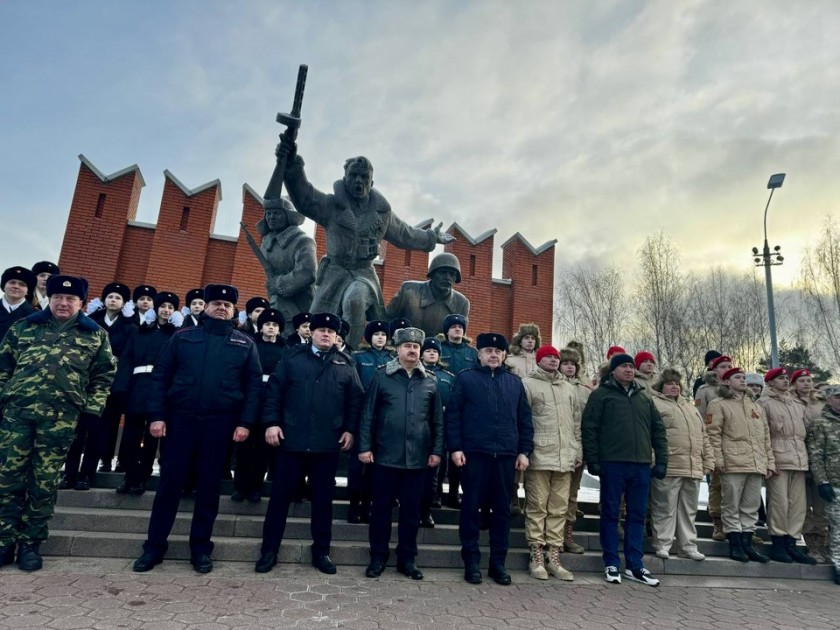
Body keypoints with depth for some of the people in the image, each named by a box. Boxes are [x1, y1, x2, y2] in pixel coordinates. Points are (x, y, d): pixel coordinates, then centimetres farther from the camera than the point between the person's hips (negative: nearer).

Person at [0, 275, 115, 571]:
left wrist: (92, 408, -1)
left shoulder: (95, 335, 9)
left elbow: (104, 375, 8)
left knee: (44, 483, 5)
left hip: (61, 417, -1)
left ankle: (31, 543, 18)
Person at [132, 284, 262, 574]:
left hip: (220, 423, 0)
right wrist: (157, 416, -4)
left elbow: (254, 384, 2)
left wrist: (245, 422, -6)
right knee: (169, 483, 6)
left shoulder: (244, 343, 5)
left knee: (209, 487, 8)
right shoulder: (182, 336, 7)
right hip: (180, 419, 1)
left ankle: (201, 548, 20)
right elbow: (160, 376, 4)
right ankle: (154, 546, 20)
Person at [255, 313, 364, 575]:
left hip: (328, 443, 1)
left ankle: (321, 551, 23)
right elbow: (274, 390, 1)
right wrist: (271, 422, -7)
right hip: (292, 438, -1)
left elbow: (356, 399, 7)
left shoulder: (345, 363, 7)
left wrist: (350, 429, 0)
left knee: (323, 498, 10)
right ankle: (269, 549, 20)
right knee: (280, 495, 6)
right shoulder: (292, 356, 4)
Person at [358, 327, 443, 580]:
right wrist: (365, 446, -6)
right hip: (386, 455, -2)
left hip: (418, 457, 2)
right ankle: (378, 557, 22)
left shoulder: (430, 381, 6)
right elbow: (368, 414, -1)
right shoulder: (382, 376, 0)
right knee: (381, 508, 8)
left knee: (411, 510, 10)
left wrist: (437, 450, 2)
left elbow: (437, 419, 8)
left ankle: (407, 558, 24)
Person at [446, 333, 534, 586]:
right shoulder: (465, 378, 4)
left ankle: (498, 562, 20)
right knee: (471, 507, 3)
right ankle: (471, 561, 15)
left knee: (502, 509, 9)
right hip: (474, 453, -3)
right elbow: (452, 415, -1)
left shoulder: (515, 382, 14)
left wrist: (524, 451, 5)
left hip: (506, 455, 3)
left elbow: (525, 420, 13)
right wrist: (455, 447, -8)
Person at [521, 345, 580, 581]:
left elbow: (576, 422, 20)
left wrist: (578, 452, 14)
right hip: (539, 457, -5)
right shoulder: (528, 384, -2)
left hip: (564, 458, 6)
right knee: (537, 508, 1)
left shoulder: (569, 388, 17)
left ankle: (554, 558, 17)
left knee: (559, 510, 9)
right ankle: (537, 557, 11)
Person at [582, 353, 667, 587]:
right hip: (612, 464, -5)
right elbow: (588, 428, -5)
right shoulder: (601, 395, 0)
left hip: (641, 465, 5)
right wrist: (592, 460, -10)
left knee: (637, 515, 9)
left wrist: (661, 461, 8)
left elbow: (658, 430, 17)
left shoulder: (644, 399, 17)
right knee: (611, 514, 3)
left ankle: (635, 565, 19)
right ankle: (611, 564, 13)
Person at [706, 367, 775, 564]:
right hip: (732, 464, -6)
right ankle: (735, 546, 7)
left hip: (756, 465, 6)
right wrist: (718, 459, -13)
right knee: (732, 506, -1)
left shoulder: (755, 406, 22)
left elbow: (766, 436, 21)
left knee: (751, 507, 10)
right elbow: (713, 434, -5)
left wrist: (770, 462, 13)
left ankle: (747, 544, 18)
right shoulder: (719, 404, 3)